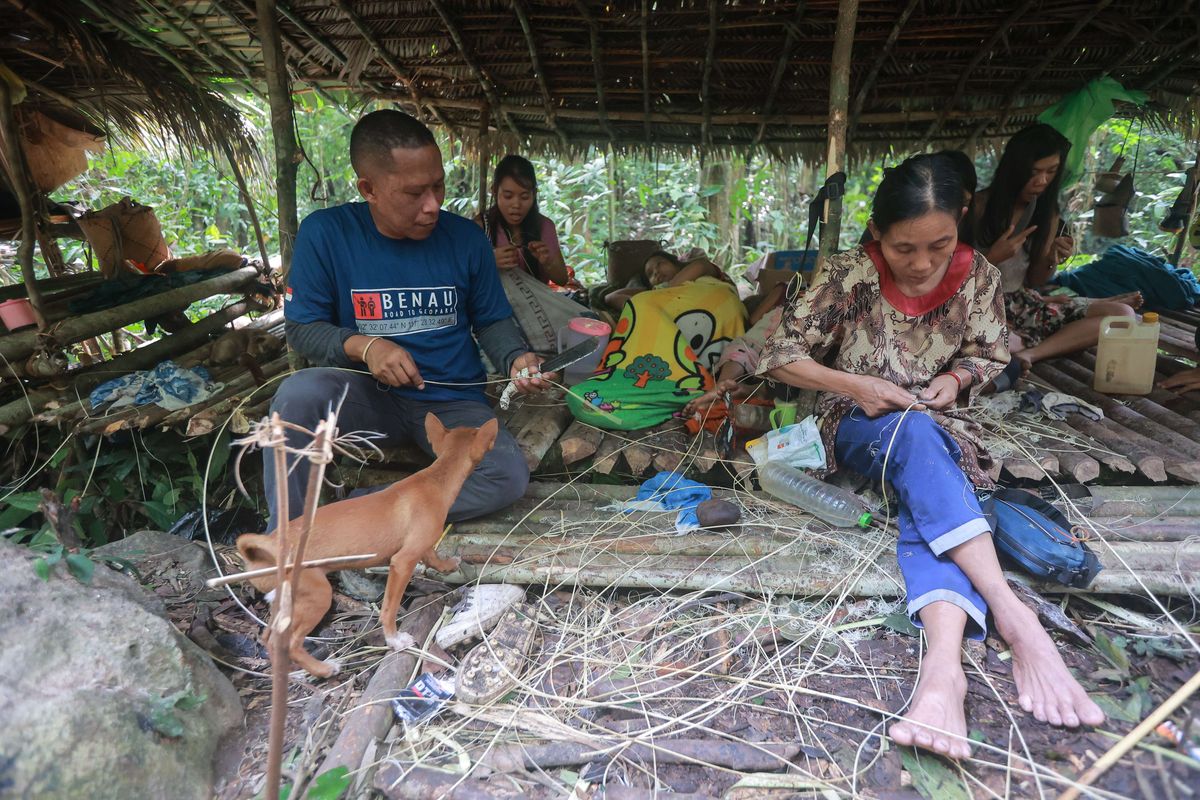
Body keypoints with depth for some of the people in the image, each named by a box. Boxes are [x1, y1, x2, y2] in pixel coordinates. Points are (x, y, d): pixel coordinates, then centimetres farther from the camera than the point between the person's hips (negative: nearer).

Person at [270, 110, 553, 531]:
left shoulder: (467, 238, -3)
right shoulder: (325, 233, -8)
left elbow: (492, 321, 7)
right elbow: (301, 328, -4)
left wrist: (516, 358, -15)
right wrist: (364, 346, -23)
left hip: (454, 403, 2)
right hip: (370, 394, -1)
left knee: (509, 477, -25)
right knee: (299, 394, -33)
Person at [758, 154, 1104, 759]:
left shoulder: (978, 276, -4)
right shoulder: (849, 275, -12)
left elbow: (989, 356, 12)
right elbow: (779, 356, -10)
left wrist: (956, 378, -11)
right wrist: (855, 384, -21)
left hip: (937, 426, 2)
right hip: (858, 426, -2)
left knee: (927, 493, -34)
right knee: (916, 434, -38)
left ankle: (943, 660, -53)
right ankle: (1013, 617, -45)